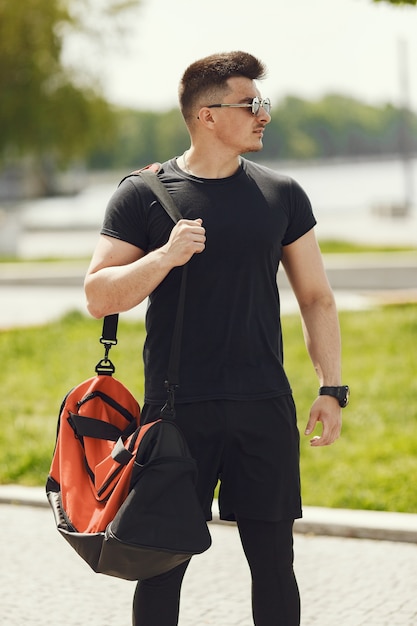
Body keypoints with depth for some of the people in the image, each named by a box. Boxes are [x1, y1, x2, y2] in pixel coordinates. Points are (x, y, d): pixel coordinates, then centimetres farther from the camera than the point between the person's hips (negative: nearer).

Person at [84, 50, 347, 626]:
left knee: (274, 562, 7)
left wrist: (331, 389, 5)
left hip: (266, 407, 2)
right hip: (176, 409, -2)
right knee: (162, 563, 4)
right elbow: (99, 298, -4)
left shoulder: (282, 195, 7)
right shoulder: (143, 195, -1)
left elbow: (316, 298, 11)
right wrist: (166, 256, -19)